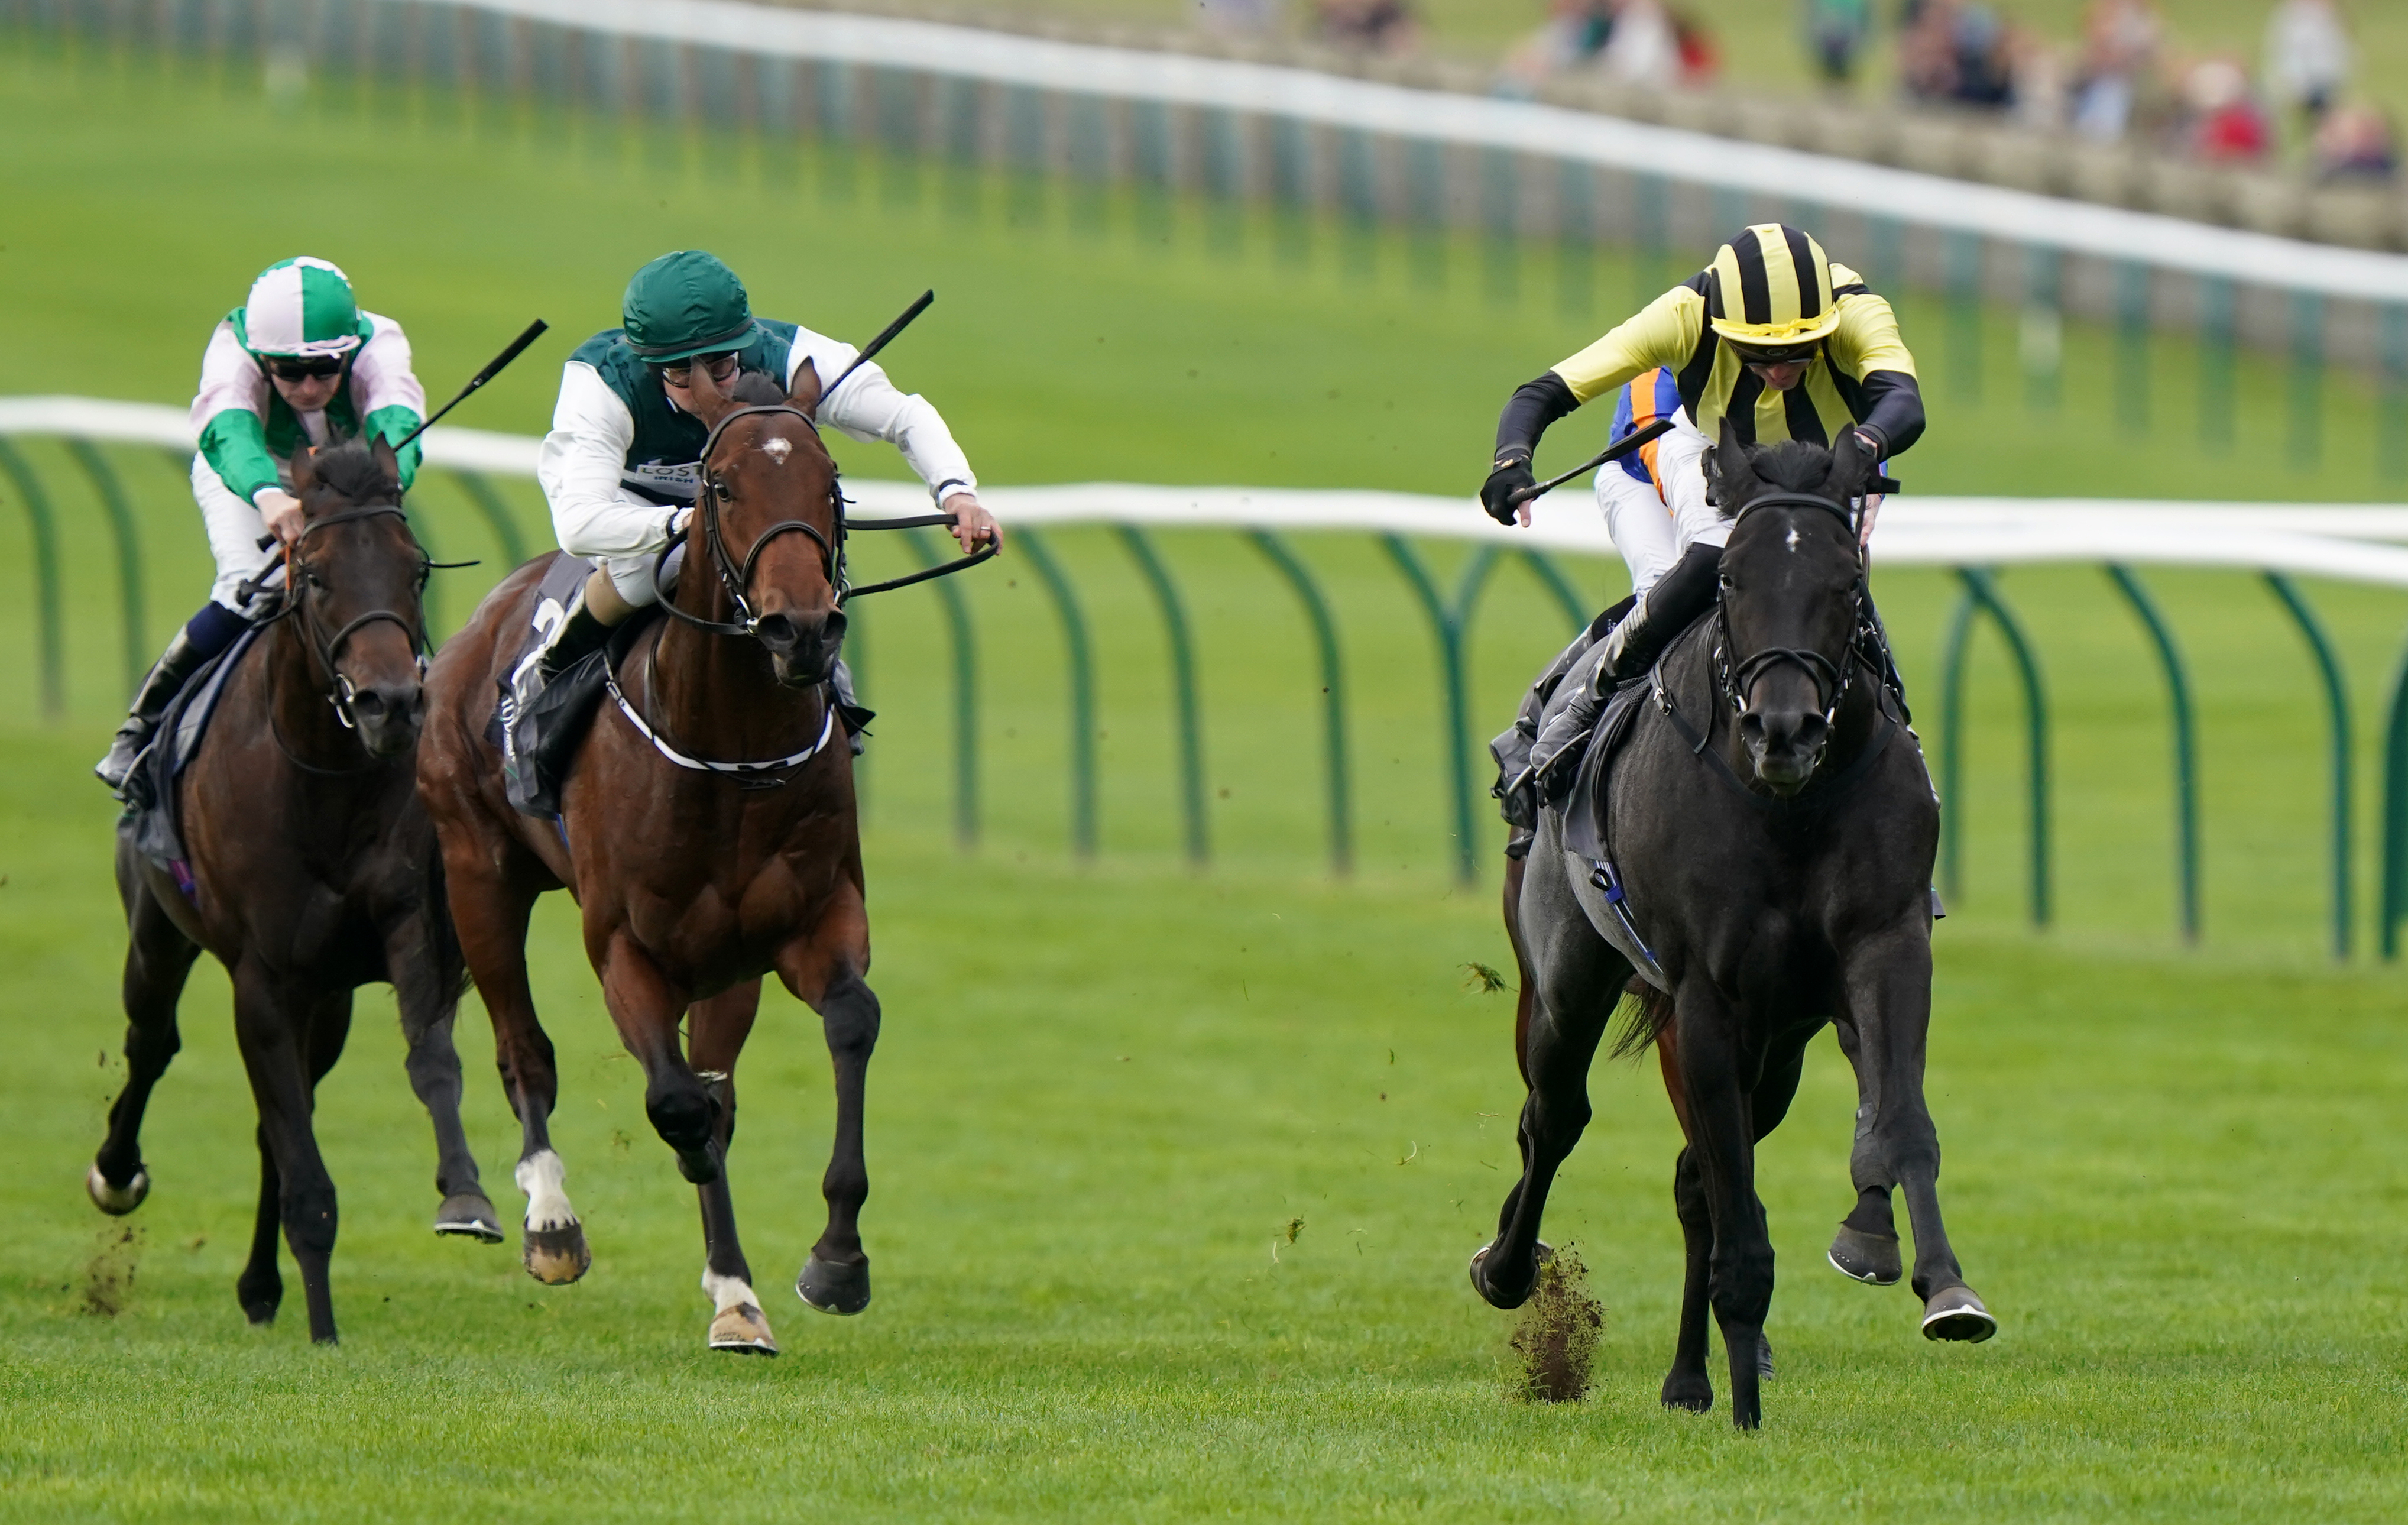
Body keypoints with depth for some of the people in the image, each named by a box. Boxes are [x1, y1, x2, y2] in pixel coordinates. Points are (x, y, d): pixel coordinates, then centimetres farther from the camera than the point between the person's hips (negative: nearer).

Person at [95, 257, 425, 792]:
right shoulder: (233, 354, -41)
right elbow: (229, 434, -61)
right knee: (245, 594, -24)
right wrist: (267, 496, -84)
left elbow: (395, 427, -56)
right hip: (246, 471, -2)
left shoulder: (379, 348, -38)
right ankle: (142, 728, -7)